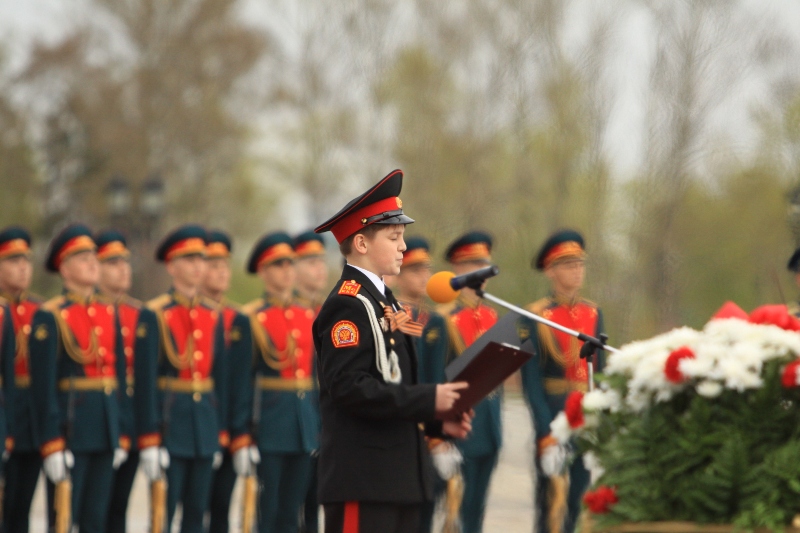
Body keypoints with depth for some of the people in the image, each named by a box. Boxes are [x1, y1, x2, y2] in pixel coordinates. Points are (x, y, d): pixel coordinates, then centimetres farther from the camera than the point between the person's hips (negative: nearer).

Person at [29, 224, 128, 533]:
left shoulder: (109, 313, 12)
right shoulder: (49, 317, -8)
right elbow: (43, 387, -11)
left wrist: (121, 435, 11)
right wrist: (52, 446, -16)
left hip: (106, 428, 6)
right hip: (70, 426, -6)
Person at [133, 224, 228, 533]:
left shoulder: (213, 316, 11)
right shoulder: (154, 315, -7)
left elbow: (220, 378, 14)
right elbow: (144, 382, -10)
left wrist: (220, 435, 11)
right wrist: (148, 442, -15)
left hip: (205, 425, 5)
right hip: (170, 423, -5)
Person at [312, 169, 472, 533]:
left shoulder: (381, 301, 19)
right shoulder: (348, 305, -12)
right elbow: (349, 386, -22)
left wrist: (437, 420, 8)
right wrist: (428, 399, -19)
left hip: (398, 477, 10)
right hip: (363, 479, -10)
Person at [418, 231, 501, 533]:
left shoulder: (491, 316, 12)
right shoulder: (442, 321, -10)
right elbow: (434, 381, -13)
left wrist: (495, 415, 16)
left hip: (489, 425, 7)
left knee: (477, 507, 10)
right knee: (458, 504, -5)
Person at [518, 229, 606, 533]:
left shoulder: (593, 314, 10)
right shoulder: (535, 318, -6)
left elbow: (599, 372, 14)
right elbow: (531, 381, -9)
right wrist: (546, 435, -15)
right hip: (554, 415, -5)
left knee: (581, 494, 7)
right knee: (552, 496, -3)